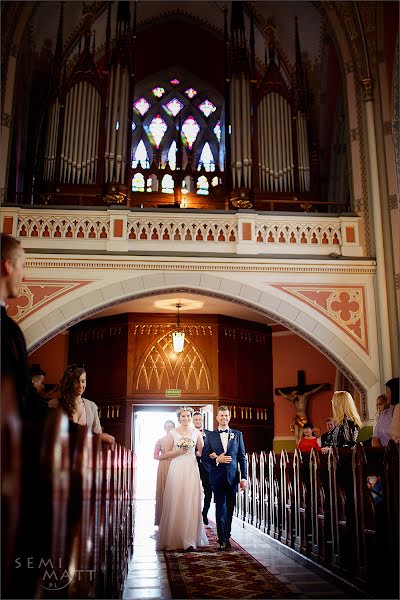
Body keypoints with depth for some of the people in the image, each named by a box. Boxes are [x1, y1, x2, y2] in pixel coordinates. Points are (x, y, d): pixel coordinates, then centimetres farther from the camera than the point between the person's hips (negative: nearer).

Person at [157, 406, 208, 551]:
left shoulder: (196, 433, 9)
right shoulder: (172, 433, 5)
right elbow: (167, 453, 6)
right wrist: (179, 451, -10)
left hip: (191, 469, 1)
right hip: (177, 469, -1)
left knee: (191, 503, -4)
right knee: (176, 503, -3)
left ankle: (189, 539, 3)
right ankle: (174, 538, 9)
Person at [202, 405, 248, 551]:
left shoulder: (237, 434, 7)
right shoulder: (210, 436, 4)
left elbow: (242, 457, 5)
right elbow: (204, 457, 4)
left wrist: (244, 477, 0)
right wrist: (216, 459, -14)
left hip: (232, 477, 1)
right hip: (217, 477, -1)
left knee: (230, 509, 9)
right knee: (220, 508, -1)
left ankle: (226, 537, 23)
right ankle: (222, 539, 4)